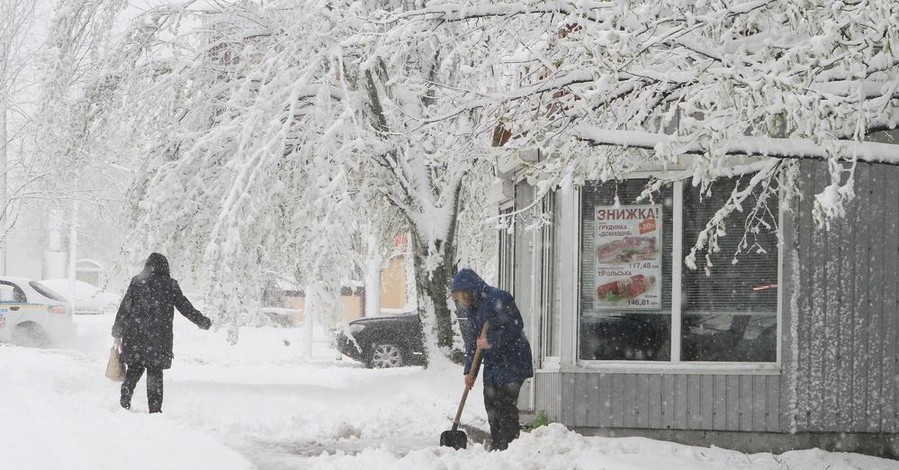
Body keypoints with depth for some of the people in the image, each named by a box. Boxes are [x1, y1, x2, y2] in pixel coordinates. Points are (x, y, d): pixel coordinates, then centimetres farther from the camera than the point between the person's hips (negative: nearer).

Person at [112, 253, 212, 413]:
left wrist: (117, 333, 8)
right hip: (159, 338, -1)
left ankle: (125, 403, 6)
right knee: (155, 373, 7)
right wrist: (203, 322, 18)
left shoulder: (137, 282, 0)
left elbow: (124, 308, 0)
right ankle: (155, 409, 5)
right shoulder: (170, 285, -1)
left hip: (135, 336, 1)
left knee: (134, 369, 14)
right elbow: (185, 307, 4)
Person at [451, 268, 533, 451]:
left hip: (511, 362, -9)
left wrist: (491, 341, -22)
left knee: (506, 405, -11)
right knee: (491, 405, 10)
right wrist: (469, 371, 9)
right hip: (492, 364, 9)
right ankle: (496, 446, 17)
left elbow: (515, 326, -22)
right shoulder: (473, 307, 12)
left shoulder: (499, 298, -16)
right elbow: (472, 340, 14)